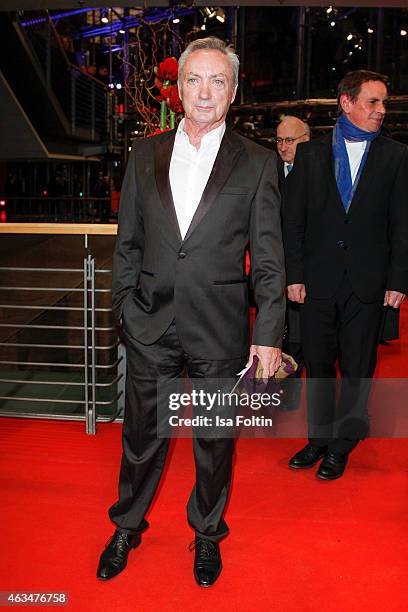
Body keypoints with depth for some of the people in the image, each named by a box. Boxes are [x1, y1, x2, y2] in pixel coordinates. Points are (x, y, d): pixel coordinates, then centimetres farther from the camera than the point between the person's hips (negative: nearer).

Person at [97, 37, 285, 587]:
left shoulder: (257, 164, -2)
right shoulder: (144, 154, 6)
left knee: (215, 442, 14)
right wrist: (125, 307, 4)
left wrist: (268, 334, -7)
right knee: (142, 436, 15)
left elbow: (268, 258, -3)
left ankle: (208, 534, 37)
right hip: (151, 325, 2)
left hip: (220, 332, -1)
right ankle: (127, 528, 39)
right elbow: (128, 242, 9)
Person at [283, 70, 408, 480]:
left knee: (357, 369, 7)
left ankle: (341, 447, 23)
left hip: (367, 284, -1)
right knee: (318, 364, 10)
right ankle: (319, 439, 27)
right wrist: (294, 275, -3)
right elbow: (292, 219, 3)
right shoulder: (310, 155, 5)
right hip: (318, 280, 1)